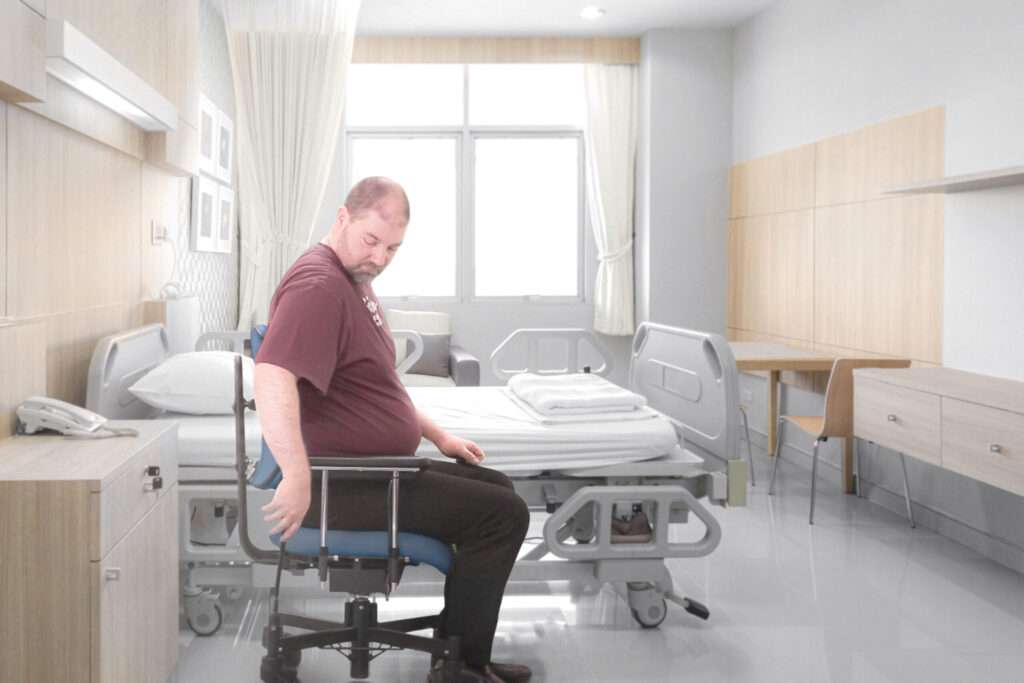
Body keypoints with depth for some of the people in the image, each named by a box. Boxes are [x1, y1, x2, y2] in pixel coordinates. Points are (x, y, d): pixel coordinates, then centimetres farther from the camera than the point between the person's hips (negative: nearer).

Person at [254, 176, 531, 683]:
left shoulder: (355, 280, 15)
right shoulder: (319, 285, -18)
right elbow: (272, 379, -33)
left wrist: (437, 436, 21)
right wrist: (299, 479, -39)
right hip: (344, 483, -11)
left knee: (495, 487, 19)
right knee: (503, 514, -13)